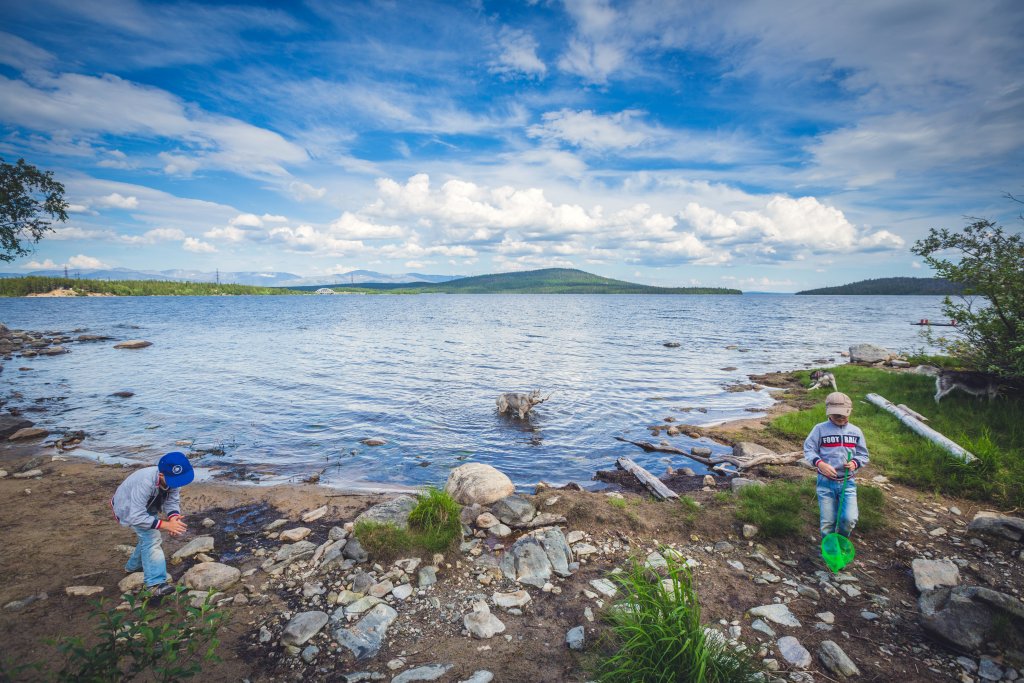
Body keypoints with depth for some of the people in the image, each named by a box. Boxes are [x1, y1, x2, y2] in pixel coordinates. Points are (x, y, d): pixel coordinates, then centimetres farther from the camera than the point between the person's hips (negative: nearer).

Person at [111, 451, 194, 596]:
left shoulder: (172, 479, -25)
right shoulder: (145, 483, -45)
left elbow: (172, 502, -20)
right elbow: (136, 516, -44)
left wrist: (173, 517, -41)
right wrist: (165, 525, -45)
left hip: (147, 507, 7)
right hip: (129, 507, -7)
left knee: (149, 536, 21)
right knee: (151, 538, -21)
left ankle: (134, 565, 47)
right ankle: (156, 583, -22)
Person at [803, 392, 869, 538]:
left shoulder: (856, 432, 3)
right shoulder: (820, 429, -6)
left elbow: (863, 455, 10)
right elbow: (808, 449, -4)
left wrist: (855, 463, -11)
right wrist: (820, 463, -21)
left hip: (847, 482, 2)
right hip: (826, 482, -2)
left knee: (849, 519, -10)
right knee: (827, 521, 5)